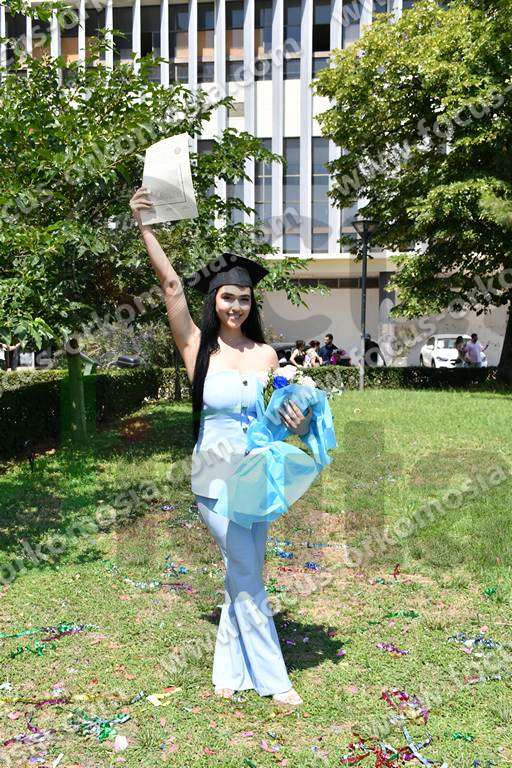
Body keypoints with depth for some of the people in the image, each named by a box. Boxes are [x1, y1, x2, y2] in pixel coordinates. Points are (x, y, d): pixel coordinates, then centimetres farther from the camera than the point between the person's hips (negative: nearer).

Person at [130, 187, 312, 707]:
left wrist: (298, 424, -11)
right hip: (216, 477, -3)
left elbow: (276, 415, 10)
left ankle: (229, 670, 30)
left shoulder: (266, 355, 4)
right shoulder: (198, 348, -5)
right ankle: (271, 678, 19)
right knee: (248, 576, 2)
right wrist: (143, 225, -17)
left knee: (241, 576, 13)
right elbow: (171, 284, -13)